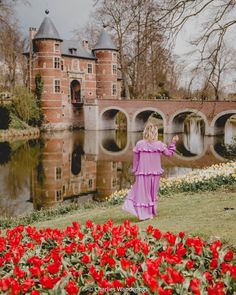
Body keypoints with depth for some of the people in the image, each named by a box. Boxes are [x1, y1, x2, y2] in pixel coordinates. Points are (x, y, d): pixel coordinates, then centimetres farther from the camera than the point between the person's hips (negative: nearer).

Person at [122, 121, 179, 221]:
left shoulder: (139, 144, -10)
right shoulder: (159, 145, -6)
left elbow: (135, 159, -2)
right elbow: (169, 153, 8)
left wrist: (134, 170, 11)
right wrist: (173, 142, 19)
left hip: (142, 172, -2)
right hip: (155, 173, 2)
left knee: (142, 192, 6)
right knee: (153, 192, 15)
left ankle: (143, 213, 3)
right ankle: (151, 212, 24)